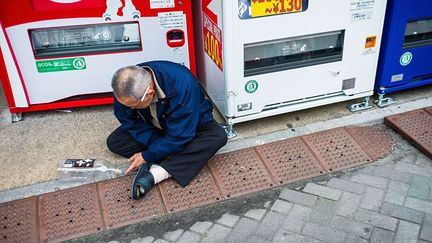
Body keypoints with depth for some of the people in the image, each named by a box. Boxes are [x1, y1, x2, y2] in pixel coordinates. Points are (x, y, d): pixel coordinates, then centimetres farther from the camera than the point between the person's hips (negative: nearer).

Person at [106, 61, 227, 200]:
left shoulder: (181, 83, -39)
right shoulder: (125, 88, -25)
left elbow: (180, 135, -35)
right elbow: (129, 121, -13)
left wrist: (147, 156, -28)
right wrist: (155, 142, -27)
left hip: (190, 124, -3)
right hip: (153, 129, 4)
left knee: (218, 136, -34)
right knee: (113, 141, -15)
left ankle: (154, 174, -35)